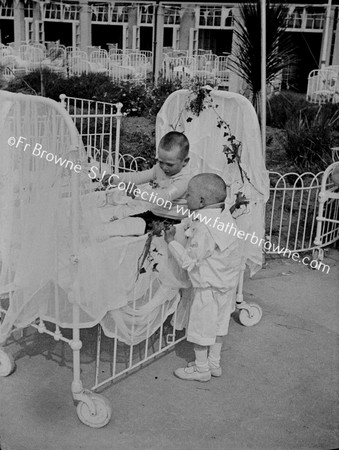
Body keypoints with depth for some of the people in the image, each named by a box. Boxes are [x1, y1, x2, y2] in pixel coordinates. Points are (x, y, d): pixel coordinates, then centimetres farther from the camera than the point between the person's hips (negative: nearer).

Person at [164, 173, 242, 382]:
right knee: (218, 324, 21)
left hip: (208, 288, -9)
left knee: (200, 327, 9)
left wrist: (171, 241, -15)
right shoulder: (224, 215, -1)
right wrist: (191, 226, 0)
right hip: (226, 283, 9)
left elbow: (188, 261, -25)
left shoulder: (204, 229, -29)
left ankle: (201, 369, 24)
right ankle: (214, 363, 36)